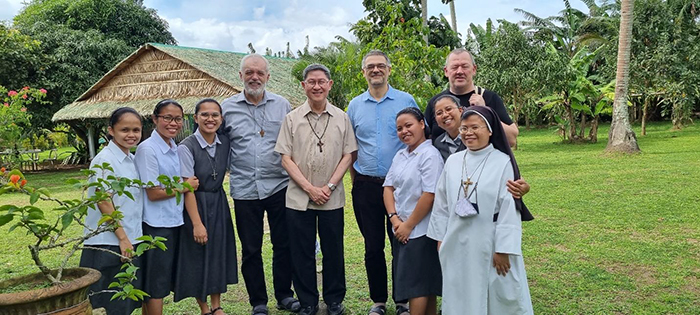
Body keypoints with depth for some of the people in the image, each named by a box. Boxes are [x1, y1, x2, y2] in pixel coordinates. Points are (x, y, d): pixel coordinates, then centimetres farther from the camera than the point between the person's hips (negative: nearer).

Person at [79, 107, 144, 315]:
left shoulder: (133, 160, 10)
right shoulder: (104, 160, -13)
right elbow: (103, 203, -16)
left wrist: (130, 238, 12)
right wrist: (122, 237, -16)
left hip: (132, 241, 8)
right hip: (110, 244, -7)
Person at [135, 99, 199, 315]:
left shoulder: (175, 148, 8)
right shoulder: (147, 149, -14)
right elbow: (153, 193, -16)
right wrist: (185, 186, -8)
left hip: (174, 222, 7)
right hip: (156, 224, -7)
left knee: (162, 282, 16)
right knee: (156, 283, 2)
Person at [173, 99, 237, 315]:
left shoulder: (225, 143, -1)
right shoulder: (186, 147, -16)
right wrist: (197, 223, -21)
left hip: (219, 204, 5)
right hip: (195, 205, -5)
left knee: (219, 254, 12)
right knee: (197, 257, 5)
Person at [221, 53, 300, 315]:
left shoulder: (282, 105, 4)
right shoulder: (227, 107, 3)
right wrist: (230, 168, 2)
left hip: (279, 186, 0)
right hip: (245, 190, 0)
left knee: (283, 245, 8)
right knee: (250, 250, 8)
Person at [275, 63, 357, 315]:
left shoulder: (341, 118, 4)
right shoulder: (292, 119, 2)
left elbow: (348, 155, 2)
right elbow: (286, 159, -2)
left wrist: (329, 186, -9)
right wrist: (309, 188, -10)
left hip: (332, 198, 0)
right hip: (298, 197, 0)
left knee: (333, 251, 9)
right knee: (302, 253, 7)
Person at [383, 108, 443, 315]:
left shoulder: (430, 155, -14)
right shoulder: (400, 155, 11)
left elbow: (429, 195, -20)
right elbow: (388, 187, 8)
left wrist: (408, 225, -15)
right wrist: (394, 218, -6)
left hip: (420, 231, -7)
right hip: (401, 231, 7)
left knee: (417, 285, 0)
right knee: (425, 284, 15)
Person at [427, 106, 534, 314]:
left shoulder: (503, 162, -10)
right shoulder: (453, 161, 3)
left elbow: (509, 208, -12)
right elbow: (442, 203, 9)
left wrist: (503, 249, -14)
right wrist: (440, 239, 10)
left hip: (490, 246, -4)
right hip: (457, 245, 4)